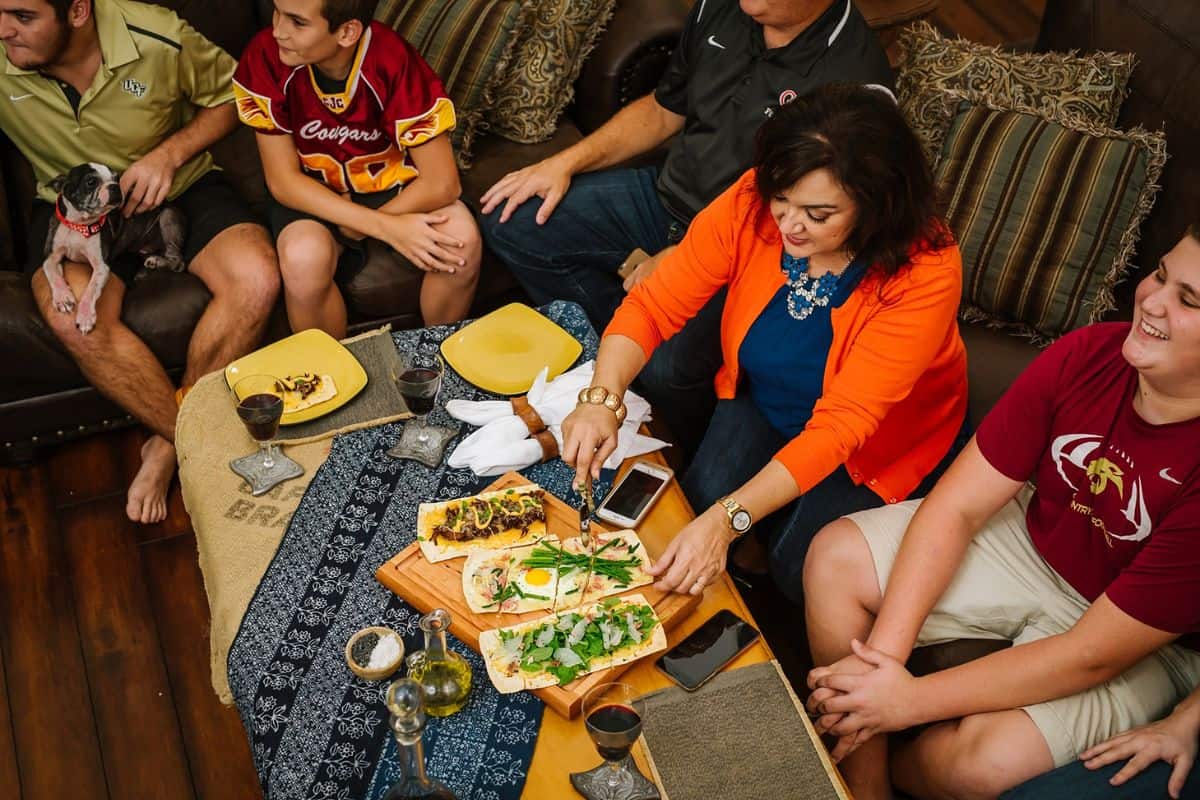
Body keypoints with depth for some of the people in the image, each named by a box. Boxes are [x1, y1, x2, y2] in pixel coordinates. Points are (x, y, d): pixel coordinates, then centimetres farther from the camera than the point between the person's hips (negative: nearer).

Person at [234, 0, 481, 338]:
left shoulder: (393, 60, -26)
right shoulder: (265, 54, -22)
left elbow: (441, 182, -21)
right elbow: (283, 180, -19)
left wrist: (357, 227, -20)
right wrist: (385, 227, -29)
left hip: (393, 183, 0)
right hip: (313, 193, 0)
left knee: (461, 241, -27)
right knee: (304, 258, -32)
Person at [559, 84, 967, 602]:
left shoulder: (926, 272, -33)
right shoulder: (751, 203, -25)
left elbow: (841, 424, -35)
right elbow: (651, 306, -19)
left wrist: (728, 519, -44)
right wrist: (602, 399, -38)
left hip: (878, 437, -3)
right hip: (760, 400, 3)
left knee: (801, 570, -18)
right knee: (699, 499, -18)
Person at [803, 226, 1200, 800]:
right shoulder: (1087, 355, -19)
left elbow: (1094, 655, -27)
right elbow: (958, 506, -16)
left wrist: (911, 700, -26)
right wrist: (884, 654, -23)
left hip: (1144, 644, -4)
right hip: (1034, 537, 5)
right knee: (836, 558, -10)